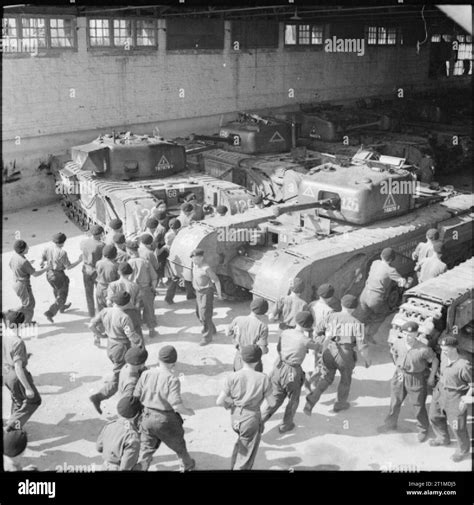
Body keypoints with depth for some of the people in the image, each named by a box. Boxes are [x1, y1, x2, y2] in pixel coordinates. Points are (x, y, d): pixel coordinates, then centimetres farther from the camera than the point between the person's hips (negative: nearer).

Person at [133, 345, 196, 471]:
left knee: (145, 451, 17)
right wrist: (188, 411, -7)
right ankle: (188, 465, 47)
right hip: (166, 420, -2)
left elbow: (136, 397, -3)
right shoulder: (172, 379, -22)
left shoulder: (146, 374, -9)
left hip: (148, 417, 3)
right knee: (178, 445, 24)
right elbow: (177, 405, -26)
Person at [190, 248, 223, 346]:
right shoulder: (195, 265, 2)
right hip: (199, 292, 9)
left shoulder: (206, 268, -23)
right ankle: (212, 330, 36)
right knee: (199, 313, 17)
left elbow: (217, 280, -15)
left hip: (207, 292, -9)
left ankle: (207, 337, 4)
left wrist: (219, 294, -9)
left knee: (205, 315, -7)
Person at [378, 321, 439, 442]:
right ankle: (391, 423, 44)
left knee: (419, 406, 10)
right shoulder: (398, 343, -15)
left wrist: (431, 377, -6)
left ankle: (423, 430, 35)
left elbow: (435, 361, -12)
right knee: (395, 402, 20)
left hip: (416, 379, -4)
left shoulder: (423, 350, -28)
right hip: (399, 376, 4)